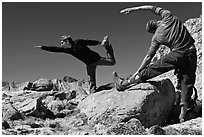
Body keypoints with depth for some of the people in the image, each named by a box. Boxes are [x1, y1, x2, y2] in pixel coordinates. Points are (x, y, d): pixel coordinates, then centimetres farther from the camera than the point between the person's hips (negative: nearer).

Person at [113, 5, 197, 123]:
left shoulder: (156, 38, -2)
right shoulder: (168, 17, 0)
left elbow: (149, 57, 2)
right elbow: (153, 8, 15)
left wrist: (138, 71, 12)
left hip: (177, 55, -3)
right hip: (192, 53, 3)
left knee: (152, 69, 3)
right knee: (187, 82, 8)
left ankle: (124, 83, 8)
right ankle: (183, 113, 10)